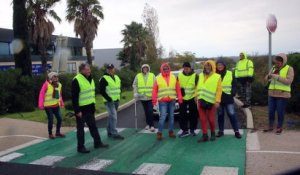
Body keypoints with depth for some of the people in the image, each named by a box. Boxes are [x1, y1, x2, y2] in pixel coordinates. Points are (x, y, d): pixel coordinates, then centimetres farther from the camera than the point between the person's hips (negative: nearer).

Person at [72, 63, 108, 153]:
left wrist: (93, 105, 17)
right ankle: (80, 147, 13)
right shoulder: (77, 80, -15)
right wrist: (77, 110, -20)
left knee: (93, 126, 16)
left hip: (89, 108, 8)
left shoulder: (90, 78, 11)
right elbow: (74, 97, -18)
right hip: (81, 109, -8)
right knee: (80, 128, 3)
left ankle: (97, 143, 27)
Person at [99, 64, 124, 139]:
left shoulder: (117, 77, 14)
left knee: (111, 116, 15)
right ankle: (114, 133, -10)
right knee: (114, 116, -13)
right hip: (109, 101, -7)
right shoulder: (104, 79, -9)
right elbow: (102, 91, -13)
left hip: (116, 100, 8)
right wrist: (109, 98, -17)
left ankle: (109, 132, 24)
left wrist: (118, 96, 11)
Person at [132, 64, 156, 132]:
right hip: (142, 97, 2)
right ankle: (148, 124, 24)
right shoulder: (138, 76, 6)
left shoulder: (152, 75, 2)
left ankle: (152, 125, -4)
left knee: (150, 111, -9)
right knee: (146, 111, 11)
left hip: (150, 96, -2)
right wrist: (135, 93, -2)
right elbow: (134, 85, 7)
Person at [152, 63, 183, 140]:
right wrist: (154, 100, -4)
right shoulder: (158, 78, 1)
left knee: (171, 116, 9)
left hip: (172, 100, 3)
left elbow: (178, 89, 7)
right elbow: (155, 90, 0)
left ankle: (171, 132, 20)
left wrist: (180, 98, 1)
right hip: (162, 101, -3)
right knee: (162, 117, -9)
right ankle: (159, 133, -1)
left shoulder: (173, 77, 8)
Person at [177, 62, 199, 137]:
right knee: (182, 115, 2)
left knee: (193, 115, 5)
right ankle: (185, 130, 11)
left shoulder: (195, 76, -6)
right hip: (182, 98, 2)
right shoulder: (179, 75, 3)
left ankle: (192, 130, 20)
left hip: (192, 98, -2)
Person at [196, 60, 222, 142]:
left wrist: (217, 101, -14)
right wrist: (197, 97, 9)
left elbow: (219, 90, -8)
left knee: (211, 119, 5)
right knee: (202, 119, 5)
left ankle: (213, 133, 28)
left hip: (211, 102, -4)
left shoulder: (217, 77, -4)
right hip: (201, 101, 4)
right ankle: (205, 135, 14)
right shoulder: (201, 75, 13)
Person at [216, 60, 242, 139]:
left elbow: (234, 84, 4)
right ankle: (221, 131, 20)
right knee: (220, 115, 10)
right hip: (218, 98, 1)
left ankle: (236, 131, 7)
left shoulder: (230, 74, 3)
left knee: (232, 114, -2)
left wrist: (233, 93, -9)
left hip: (228, 98, -1)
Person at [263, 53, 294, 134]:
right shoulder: (274, 68, 9)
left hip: (282, 94, -5)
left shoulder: (289, 69, -7)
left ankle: (279, 128, 17)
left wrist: (277, 77, -23)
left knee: (280, 112, 2)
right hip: (272, 93, 5)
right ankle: (270, 127, 20)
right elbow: (267, 78, 8)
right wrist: (269, 76, -15)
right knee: (271, 111, 8)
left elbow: (288, 81, -18)